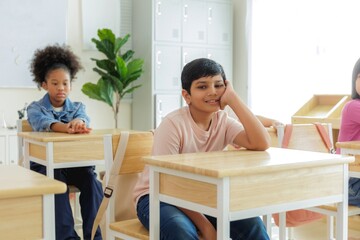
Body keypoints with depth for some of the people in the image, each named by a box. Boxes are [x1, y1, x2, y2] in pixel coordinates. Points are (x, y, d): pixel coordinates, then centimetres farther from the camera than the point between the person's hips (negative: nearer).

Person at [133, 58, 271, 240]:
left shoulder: (223, 122, -5)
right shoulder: (173, 124, -20)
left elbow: (261, 144, -23)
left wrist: (233, 99, -22)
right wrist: (204, 224, -22)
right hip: (158, 198, -4)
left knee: (252, 224, -18)